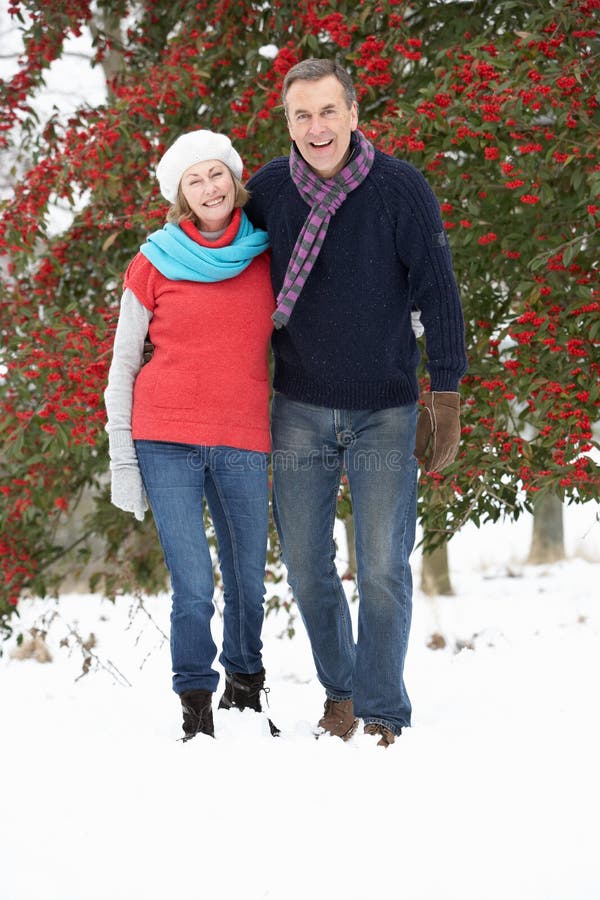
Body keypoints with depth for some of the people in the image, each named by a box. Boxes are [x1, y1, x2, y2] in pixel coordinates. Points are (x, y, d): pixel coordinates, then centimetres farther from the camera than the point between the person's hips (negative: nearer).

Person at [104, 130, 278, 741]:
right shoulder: (154, 264, 1)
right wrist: (122, 460, 0)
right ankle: (197, 716, 4)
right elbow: (122, 366, 5)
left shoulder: (269, 258, 7)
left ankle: (244, 696, 30)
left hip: (244, 444, 2)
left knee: (249, 582, 7)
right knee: (193, 587, -9)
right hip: (166, 440, -2)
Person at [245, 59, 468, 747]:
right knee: (305, 567, 8)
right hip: (299, 412, 3)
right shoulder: (268, 189, -2)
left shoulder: (400, 188, -10)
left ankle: (384, 714, 8)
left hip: (386, 412, -3)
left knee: (382, 570, -5)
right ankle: (339, 688, 28)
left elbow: (438, 295, -7)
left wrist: (445, 398, -10)